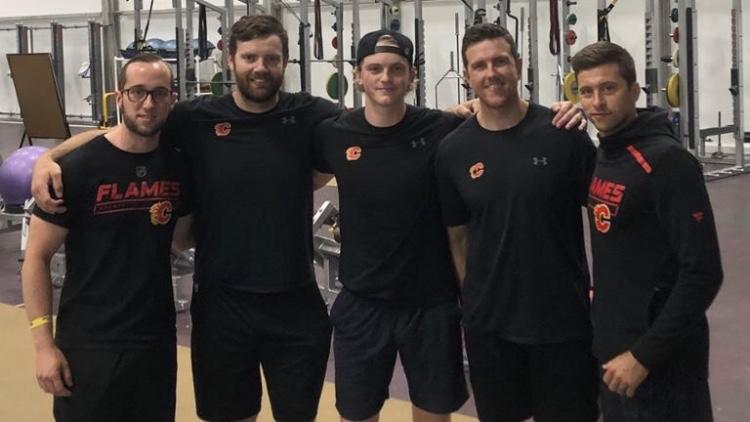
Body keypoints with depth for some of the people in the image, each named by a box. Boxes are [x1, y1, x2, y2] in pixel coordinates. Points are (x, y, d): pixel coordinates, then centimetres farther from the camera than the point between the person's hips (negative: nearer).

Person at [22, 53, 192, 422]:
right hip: (89, 343, -4)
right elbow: (36, 258, -8)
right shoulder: (79, 168, -12)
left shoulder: (178, 166, 1)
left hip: (157, 338, 4)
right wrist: (44, 343, -12)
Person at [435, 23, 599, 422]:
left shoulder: (563, 134, -8)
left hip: (563, 316, -2)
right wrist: (472, 297, 6)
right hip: (488, 321, 2)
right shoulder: (453, 150, -1)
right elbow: (457, 235, 8)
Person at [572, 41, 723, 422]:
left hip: (661, 359, -8)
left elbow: (703, 274, -22)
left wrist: (644, 355, -21)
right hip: (613, 347, 8)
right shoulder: (603, 154, 7)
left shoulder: (667, 161, -19)